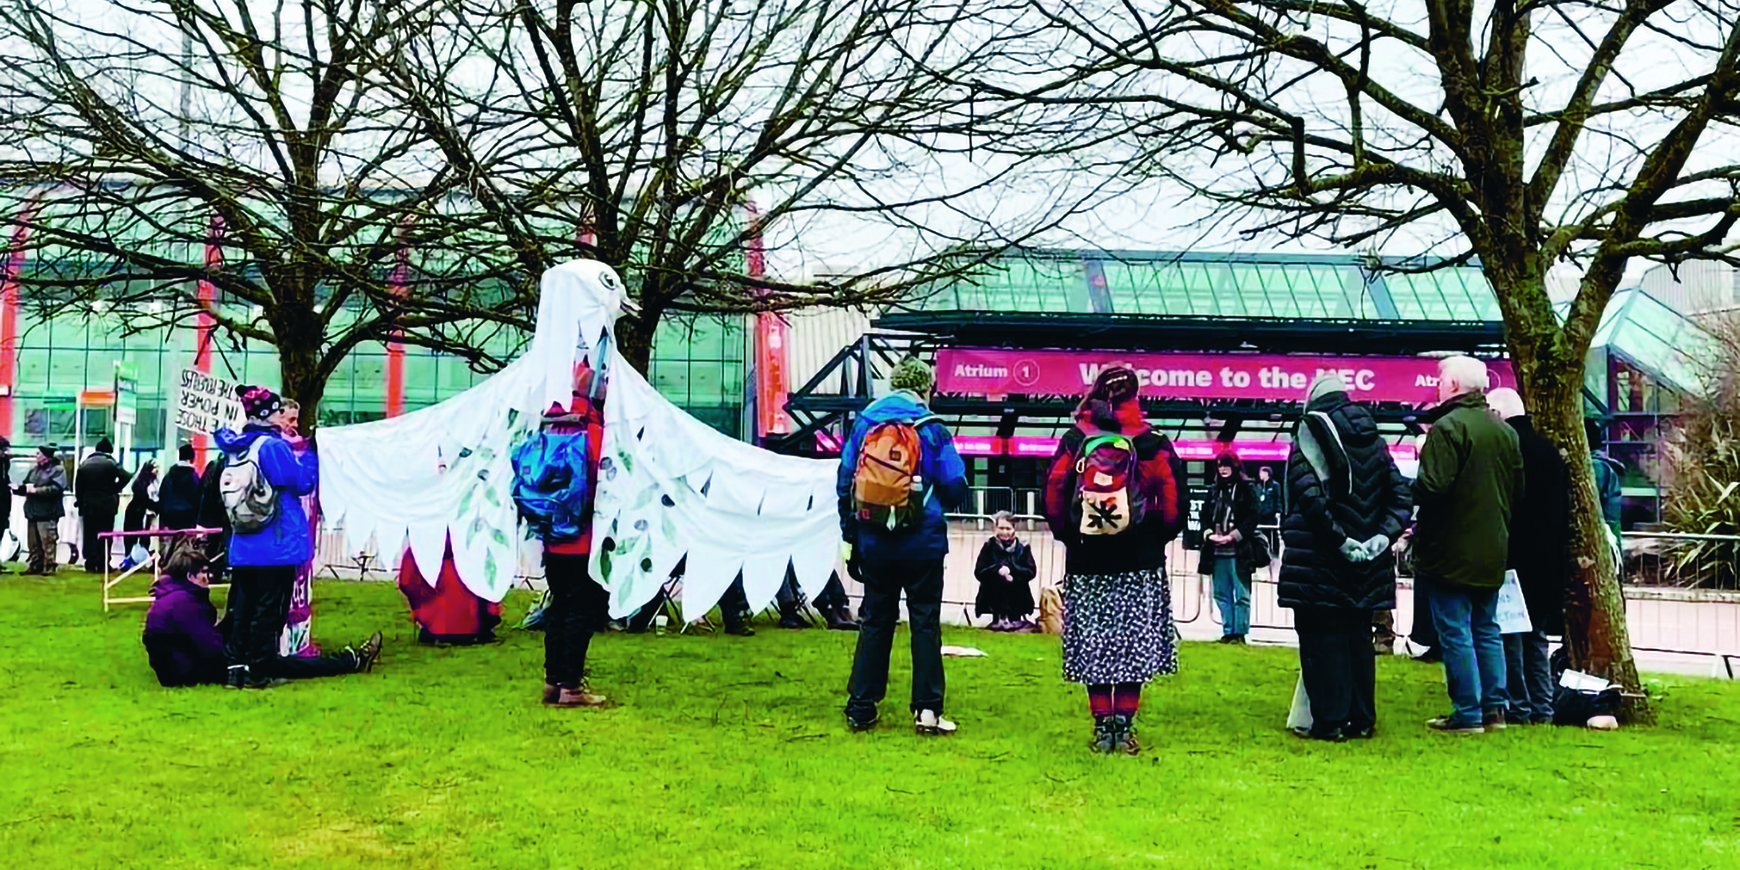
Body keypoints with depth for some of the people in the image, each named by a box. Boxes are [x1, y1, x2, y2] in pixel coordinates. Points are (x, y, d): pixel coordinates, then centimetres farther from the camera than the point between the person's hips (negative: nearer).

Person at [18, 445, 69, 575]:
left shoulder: (58, 470, -4)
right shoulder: (34, 470, 19)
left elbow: (55, 489, -17)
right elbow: (25, 485, 19)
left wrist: (36, 490, -18)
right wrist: (22, 488, -4)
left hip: (47, 513, -7)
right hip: (32, 512, 8)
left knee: (48, 542, -7)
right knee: (33, 543, 12)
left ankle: (49, 567, -2)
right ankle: (35, 565, 19)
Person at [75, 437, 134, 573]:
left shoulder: (84, 464, 5)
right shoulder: (111, 463, -6)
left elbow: (78, 485, 5)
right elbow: (125, 477, -14)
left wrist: (79, 501, 12)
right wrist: (115, 489, 2)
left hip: (88, 505, 3)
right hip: (107, 505, -3)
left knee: (90, 535, 8)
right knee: (105, 535, 2)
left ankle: (90, 564, 4)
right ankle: (103, 564, 0)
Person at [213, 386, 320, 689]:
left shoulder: (237, 447, 10)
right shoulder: (273, 446, -14)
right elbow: (303, 482, -12)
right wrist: (311, 452, 0)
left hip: (242, 546, 7)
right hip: (277, 547, -7)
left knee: (242, 607, 12)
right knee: (269, 609, 0)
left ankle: (235, 668, 14)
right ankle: (258, 672, 4)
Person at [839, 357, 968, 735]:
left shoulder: (863, 423, 4)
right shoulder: (932, 428, -5)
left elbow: (845, 483, 6)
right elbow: (955, 487, -5)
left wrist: (850, 535, 14)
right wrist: (939, 502, 19)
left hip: (875, 544, 3)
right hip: (923, 544, -3)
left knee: (875, 622, 11)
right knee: (925, 622, 5)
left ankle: (861, 708, 13)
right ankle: (927, 708, 2)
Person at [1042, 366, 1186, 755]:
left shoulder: (1073, 442, 1)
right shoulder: (1153, 444, -3)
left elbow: (1052, 496, 4)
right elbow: (1174, 502, -2)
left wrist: (1068, 535, 17)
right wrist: (1159, 537, 13)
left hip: (1085, 562, 1)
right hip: (1141, 562, -1)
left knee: (1093, 644, 7)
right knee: (1134, 643, 4)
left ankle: (1102, 726, 8)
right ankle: (1123, 727, 2)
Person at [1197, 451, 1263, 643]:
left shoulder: (1246, 489, 1)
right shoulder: (1213, 490, 14)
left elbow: (1252, 517, -5)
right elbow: (1204, 516, 13)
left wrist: (1232, 536, -12)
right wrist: (1209, 534, -5)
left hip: (1239, 551, -5)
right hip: (1217, 551, 5)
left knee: (1241, 594, -3)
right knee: (1221, 594, 6)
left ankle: (1240, 632, 2)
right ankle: (1228, 631, 12)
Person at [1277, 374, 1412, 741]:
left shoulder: (1311, 429, -6)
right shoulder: (1373, 438, 12)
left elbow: (1309, 494, -18)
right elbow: (1401, 495, 7)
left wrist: (1340, 539, -16)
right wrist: (1383, 536, -1)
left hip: (1320, 555, -5)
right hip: (1367, 559, 6)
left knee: (1321, 635, 0)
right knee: (1359, 635, 12)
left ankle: (1330, 720, -1)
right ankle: (1361, 719, 16)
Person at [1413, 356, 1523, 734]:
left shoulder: (1448, 427, -16)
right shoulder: (1505, 432, 9)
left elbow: (1433, 487, -23)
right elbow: (1519, 488, 13)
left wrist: (1409, 490, -4)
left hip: (1451, 552, -8)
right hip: (1492, 551, 8)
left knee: (1455, 633, -1)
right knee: (1487, 630, 15)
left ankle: (1467, 713, 1)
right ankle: (1495, 707, 19)